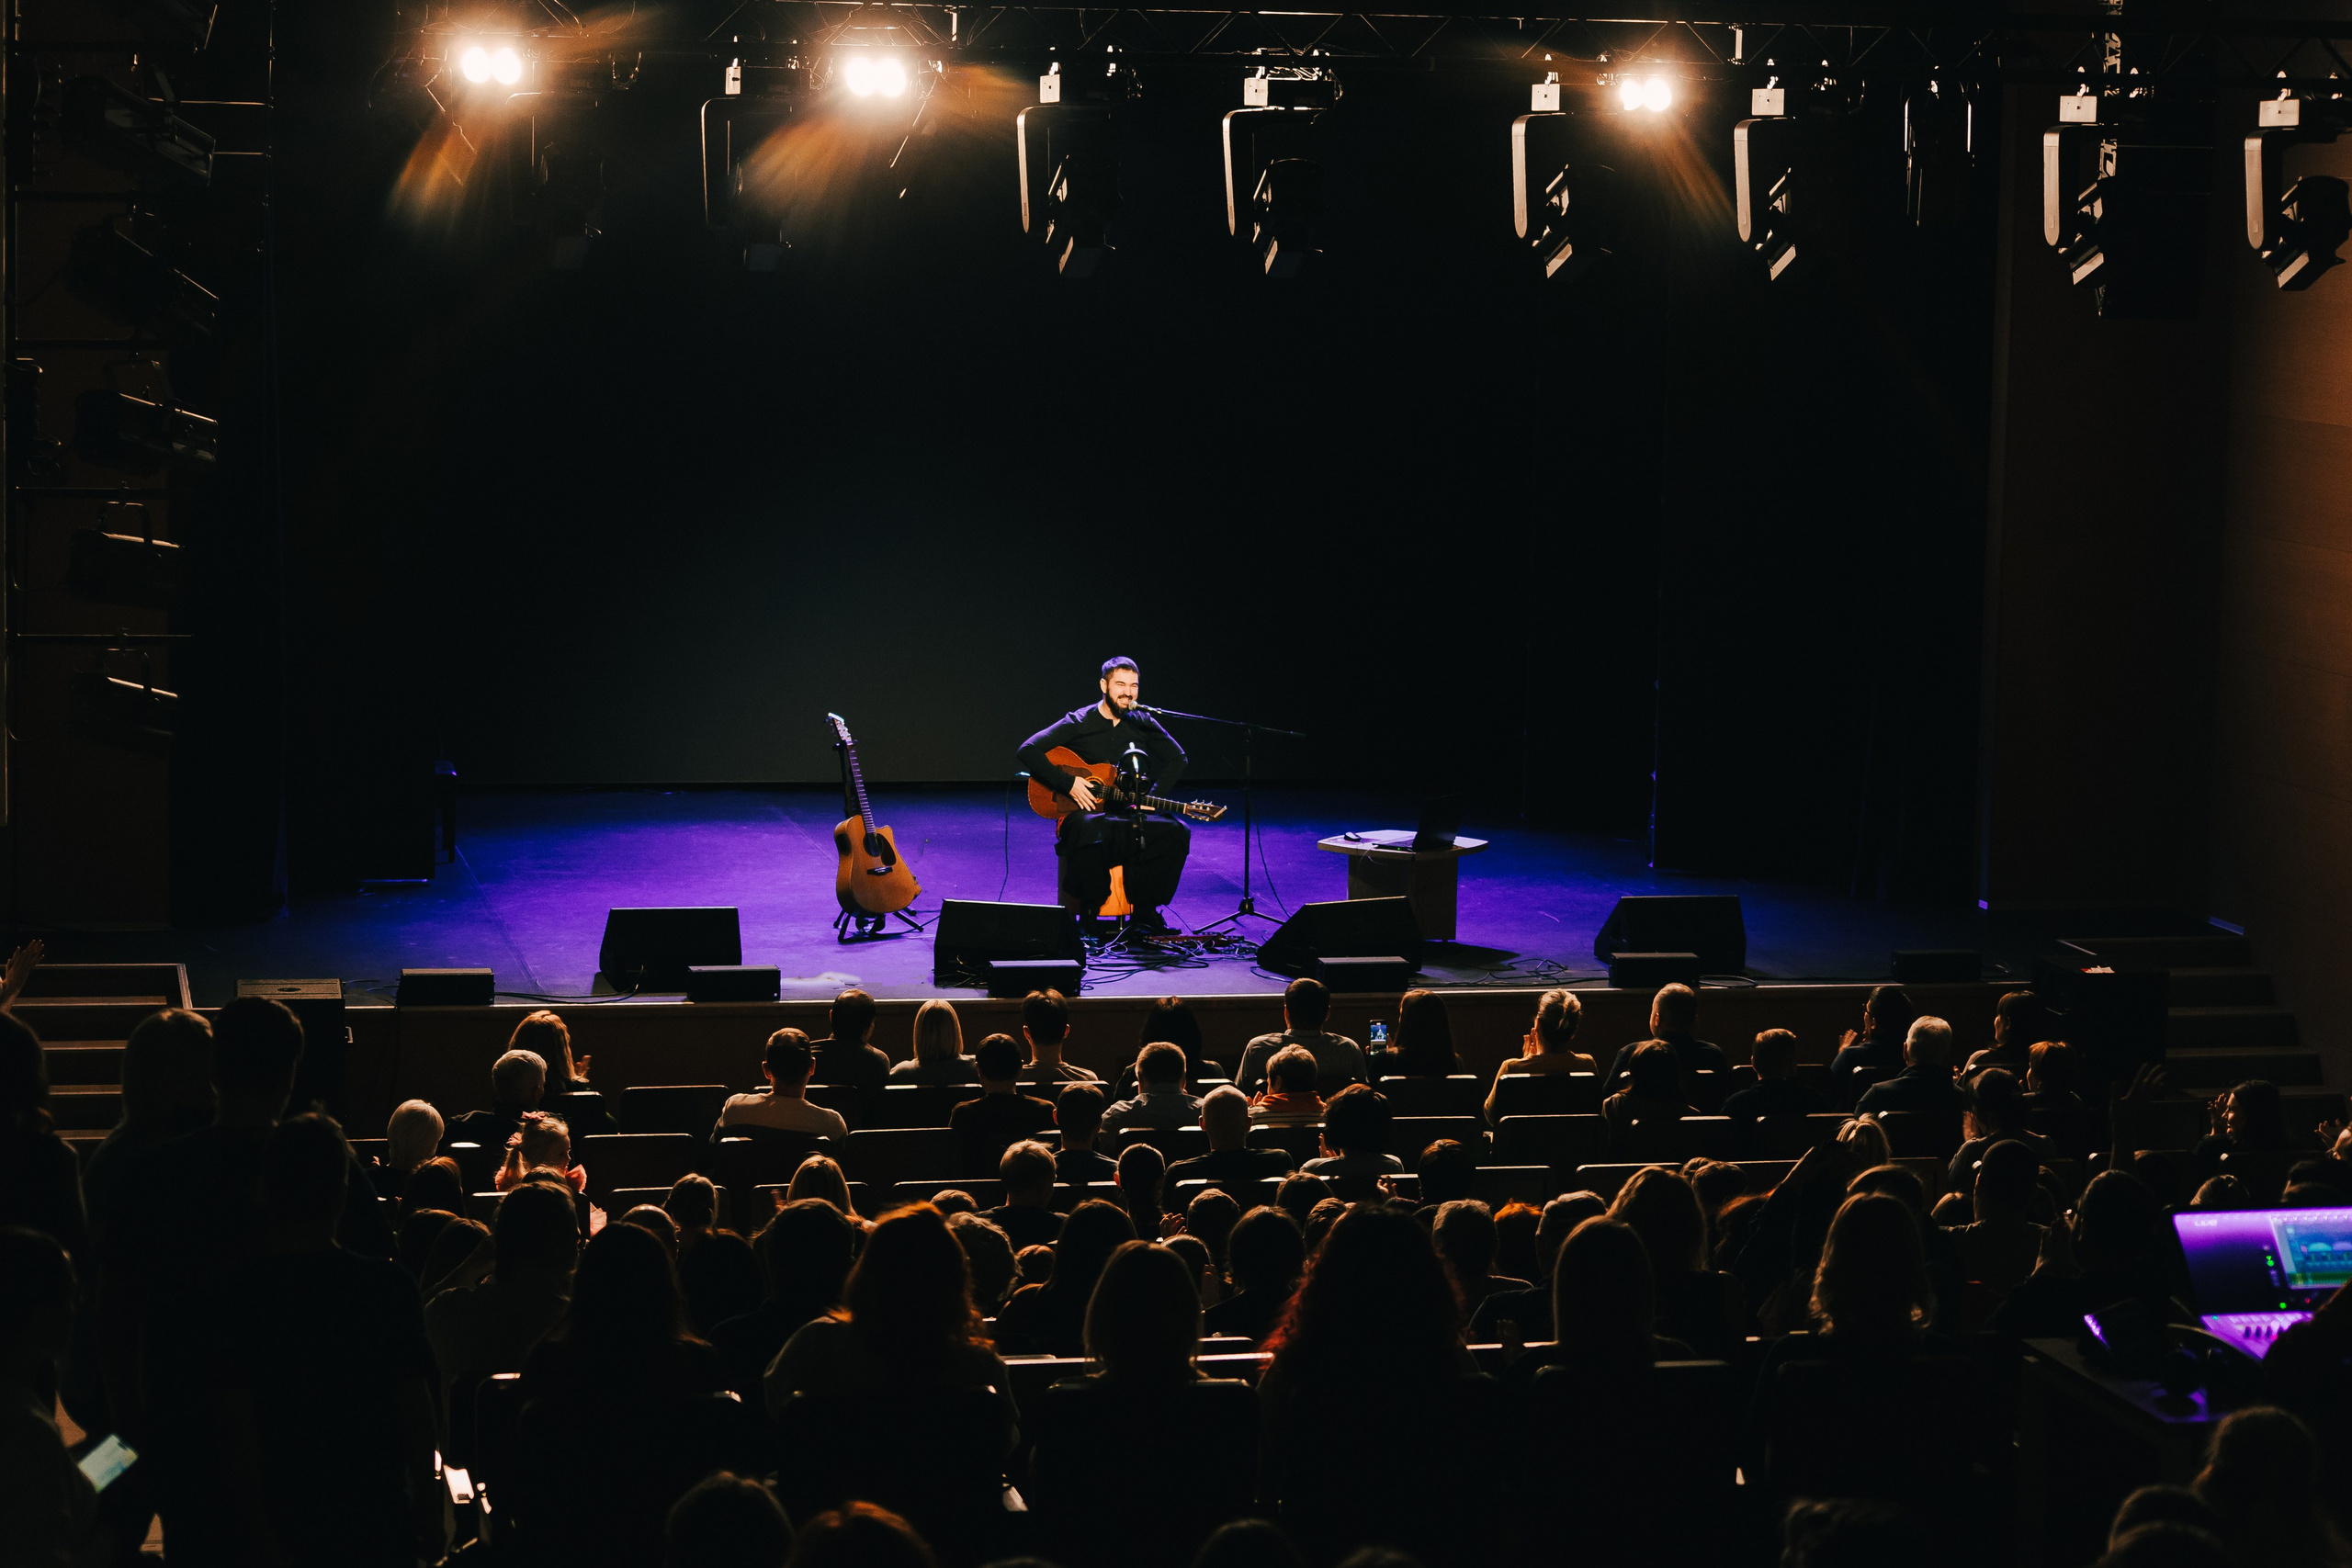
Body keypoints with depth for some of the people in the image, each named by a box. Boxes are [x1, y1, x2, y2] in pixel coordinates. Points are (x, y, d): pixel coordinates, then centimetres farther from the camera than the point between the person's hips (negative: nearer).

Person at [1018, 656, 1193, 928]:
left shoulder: (1143, 724, 9)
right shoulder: (1079, 723, -2)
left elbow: (1177, 759, 17)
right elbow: (1028, 751, -8)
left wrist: (1152, 798, 2)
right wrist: (1068, 783, -16)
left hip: (1128, 813, 4)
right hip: (1084, 811, -4)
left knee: (1175, 832, -23)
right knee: (1090, 830, -40)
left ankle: (1145, 909, -10)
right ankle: (1089, 913, -21)